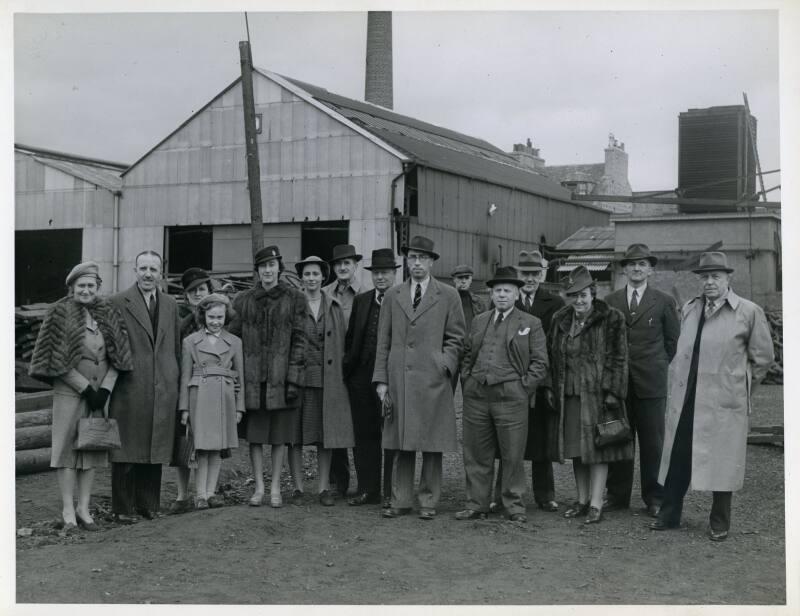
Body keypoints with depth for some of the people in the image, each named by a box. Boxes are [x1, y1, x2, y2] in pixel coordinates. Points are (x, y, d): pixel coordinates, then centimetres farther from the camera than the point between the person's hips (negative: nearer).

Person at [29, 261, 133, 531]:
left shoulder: (109, 312, 7)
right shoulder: (59, 312, -3)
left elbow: (117, 356, 6)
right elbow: (58, 360, -7)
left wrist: (105, 389, -5)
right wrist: (85, 387, -11)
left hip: (101, 389, 4)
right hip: (69, 389, -3)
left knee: (93, 445, 6)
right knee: (67, 445, -1)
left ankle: (83, 508, 13)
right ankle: (68, 511, 4)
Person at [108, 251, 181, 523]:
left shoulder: (170, 305, 13)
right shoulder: (118, 303, -2)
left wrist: (177, 382, 12)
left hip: (163, 391, 4)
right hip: (129, 389, -4)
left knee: (156, 449, 9)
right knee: (126, 451, 1)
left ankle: (148, 504, 19)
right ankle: (123, 507, 10)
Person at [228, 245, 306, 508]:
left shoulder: (294, 299, 3)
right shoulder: (244, 300, 8)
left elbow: (299, 341, -1)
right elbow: (234, 337, 10)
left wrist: (294, 379, -8)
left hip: (281, 376, -1)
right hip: (252, 377, 2)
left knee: (279, 435, 4)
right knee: (254, 434, 4)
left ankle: (275, 487, 12)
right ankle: (259, 486, 13)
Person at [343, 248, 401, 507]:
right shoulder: (361, 301, 12)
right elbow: (350, 338, 17)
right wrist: (349, 365, 9)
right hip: (361, 377, 6)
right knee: (364, 435, 11)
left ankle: (391, 493, 11)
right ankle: (367, 490, 20)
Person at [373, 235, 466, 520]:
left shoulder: (448, 295, 6)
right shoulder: (392, 295, 12)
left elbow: (455, 338, 6)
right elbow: (383, 341, 11)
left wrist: (444, 366, -7)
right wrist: (381, 379, 4)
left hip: (433, 379, -2)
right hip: (399, 378, 2)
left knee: (432, 445, 2)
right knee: (401, 444, 5)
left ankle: (429, 502, 11)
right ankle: (401, 501, 12)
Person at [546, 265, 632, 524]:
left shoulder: (611, 319, -4)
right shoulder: (560, 320, 11)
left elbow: (619, 358, -7)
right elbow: (551, 356, 14)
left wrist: (612, 393, -12)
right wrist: (551, 388, 7)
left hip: (597, 394, -5)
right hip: (568, 395, 5)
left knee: (597, 447, -3)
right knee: (576, 449, 10)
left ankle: (596, 504, 3)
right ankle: (582, 500, 20)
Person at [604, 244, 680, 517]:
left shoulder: (663, 302, 4)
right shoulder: (610, 301, 8)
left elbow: (673, 340, 11)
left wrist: (660, 365, 10)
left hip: (651, 382, -2)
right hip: (617, 381, 2)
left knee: (652, 443, 2)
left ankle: (654, 498, 11)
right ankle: (617, 496, 14)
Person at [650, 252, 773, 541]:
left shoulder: (749, 312, -4)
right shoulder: (688, 310, 11)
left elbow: (763, 357, 3)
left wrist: (738, 385, 6)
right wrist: (676, 384, 13)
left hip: (724, 402, -4)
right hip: (684, 400, 4)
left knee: (721, 460, 3)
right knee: (677, 458, 9)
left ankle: (719, 522, 17)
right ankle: (669, 514, 22)